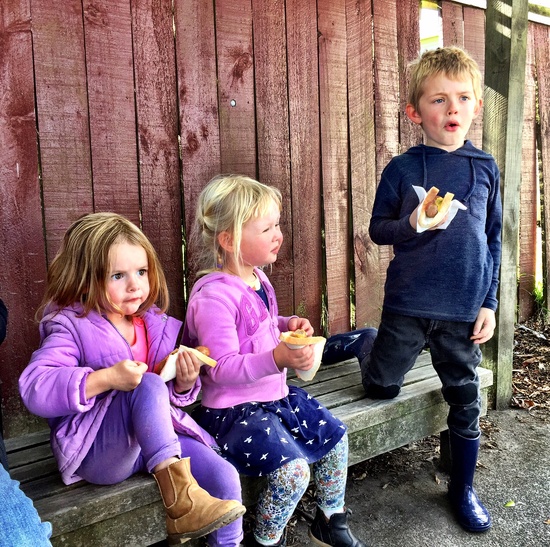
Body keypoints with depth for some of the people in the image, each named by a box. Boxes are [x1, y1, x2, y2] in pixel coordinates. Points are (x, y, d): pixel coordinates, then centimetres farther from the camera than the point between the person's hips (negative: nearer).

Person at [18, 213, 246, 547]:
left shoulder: (156, 326, 5)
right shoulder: (71, 328, -10)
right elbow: (34, 389, -24)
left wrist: (184, 384, -10)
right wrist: (107, 378, -33)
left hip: (155, 440, 6)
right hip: (95, 452, -5)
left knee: (226, 479, -12)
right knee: (149, 385, -32)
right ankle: (177, 493, -29)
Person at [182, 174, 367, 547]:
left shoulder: (257, 278, 5)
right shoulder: (214, 296, -24)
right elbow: (222, 368, -27)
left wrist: (288, 325, 2)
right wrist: (278, 358, -39)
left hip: (275, 393, 9)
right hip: (232, 408, -9)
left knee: (335, 436, 10)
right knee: (293, 470, -20)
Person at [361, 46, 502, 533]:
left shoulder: (485, 168, 3)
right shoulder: (402, 169, -4)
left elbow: (493, 240, 7)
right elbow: (377, 229, 0)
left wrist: (489, 303, 4)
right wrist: (412, 223, -20)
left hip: (464, 309, 2)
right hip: (408, 304, -2)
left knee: (466, 402, 13)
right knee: (382, 387, 10)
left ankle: (463, 489, 35)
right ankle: (367, 347, 44)